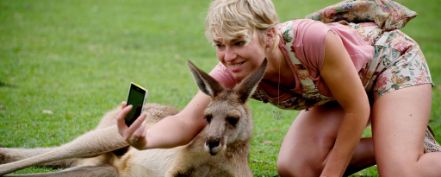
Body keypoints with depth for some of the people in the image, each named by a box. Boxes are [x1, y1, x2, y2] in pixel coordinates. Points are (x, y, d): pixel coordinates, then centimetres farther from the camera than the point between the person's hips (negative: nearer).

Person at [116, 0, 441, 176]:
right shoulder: (233, 71, -26)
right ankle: (393, 141, 9)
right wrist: (145, 139, -55)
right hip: (336, 87, 6)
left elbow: (357, 109, -28)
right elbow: (186, 122, -33)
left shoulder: (311, 41, -41)